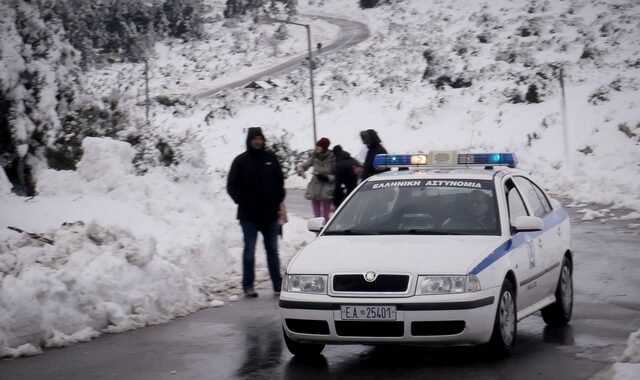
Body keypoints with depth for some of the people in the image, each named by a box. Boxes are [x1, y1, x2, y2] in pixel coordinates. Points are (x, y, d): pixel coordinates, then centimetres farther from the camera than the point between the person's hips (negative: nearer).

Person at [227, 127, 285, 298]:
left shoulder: (271, 159, 7)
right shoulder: (241, 161, -2)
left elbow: (280, 182, 15)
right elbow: (232, 186, -1)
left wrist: (278, 201, 4)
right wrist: (243, 202, -10)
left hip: (270, 213, 3)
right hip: (249, 215, -3)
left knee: (272, 250, 8)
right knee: (249, 250, 1)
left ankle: (278, 284, 12)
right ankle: (248, 286, 5)